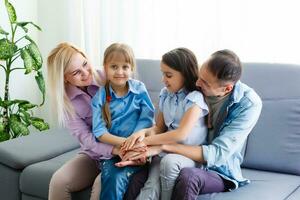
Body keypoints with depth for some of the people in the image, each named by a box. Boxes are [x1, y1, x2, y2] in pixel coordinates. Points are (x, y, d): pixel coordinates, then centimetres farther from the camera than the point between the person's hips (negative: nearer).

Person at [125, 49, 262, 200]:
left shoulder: (248, 104, -17)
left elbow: (217, 154, -23)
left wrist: (163, 146, -28)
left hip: (220, 172, -3)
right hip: (186, 162, 3)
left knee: (188, 176, -38)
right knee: (137, 179, -27)